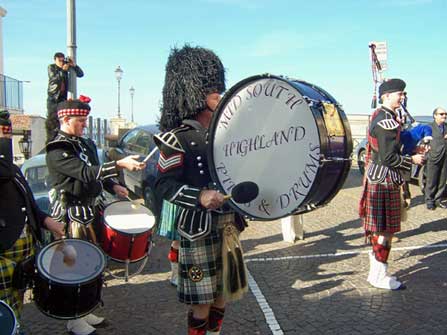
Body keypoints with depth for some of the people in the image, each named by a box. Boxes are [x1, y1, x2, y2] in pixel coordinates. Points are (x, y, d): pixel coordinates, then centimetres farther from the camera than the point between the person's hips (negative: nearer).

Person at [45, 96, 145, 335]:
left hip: (90, 210, 9)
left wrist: (113, 186, 3)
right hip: (72, 215, -9)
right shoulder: (57, 150, -16)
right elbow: (85, 173, -28)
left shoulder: (85, 144, 12)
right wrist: (120, 164, -37)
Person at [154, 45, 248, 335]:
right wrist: (199, 196, -27)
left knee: (223, 292, 18)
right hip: (199, 228, -6)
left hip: (229, 224, 7)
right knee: (202, 301, 3)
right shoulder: (177, 137, -10)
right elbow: (164, 185, -14)